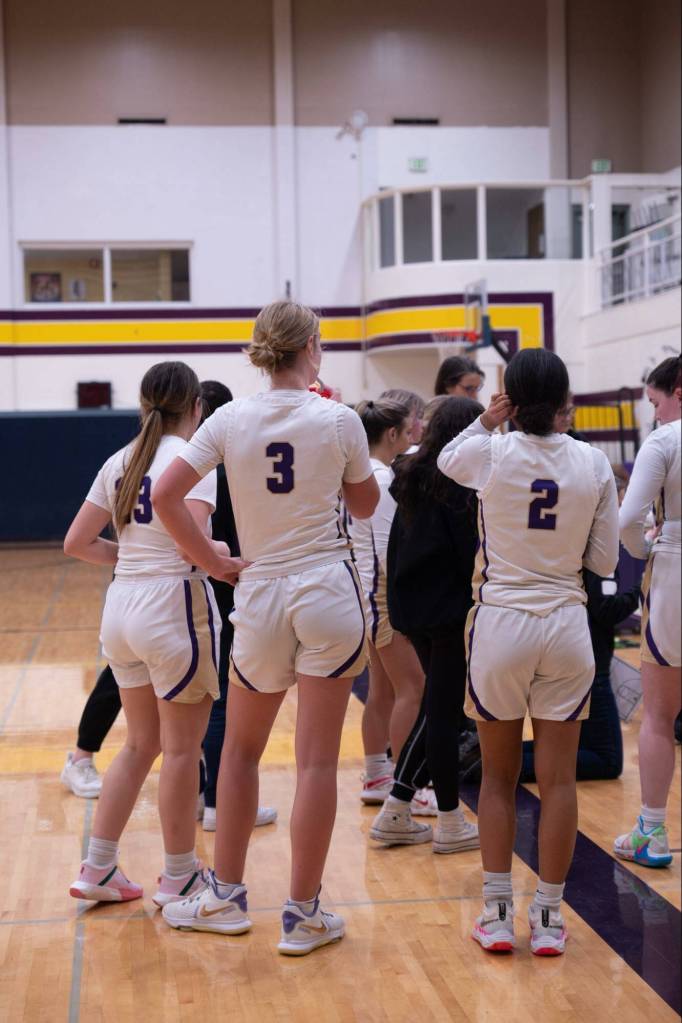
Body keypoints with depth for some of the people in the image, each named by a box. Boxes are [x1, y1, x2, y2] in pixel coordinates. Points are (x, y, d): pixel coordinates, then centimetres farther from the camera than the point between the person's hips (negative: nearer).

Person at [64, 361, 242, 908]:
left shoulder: (121, 462, 10)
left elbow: (76, 543, 10)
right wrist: (230, 563, -8)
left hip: (122, 607, 7)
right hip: (173, 604, -7)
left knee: (141, 743, 18)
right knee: (182, 749, 6)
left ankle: (98, 870, 22)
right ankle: (179, 878, 17)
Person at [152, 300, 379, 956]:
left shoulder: (230, 419, -1)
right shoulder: (339, 420, -4)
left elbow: (164, 495, -8)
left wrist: (212, 562, 1)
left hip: (261, 595, 2)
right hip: (329, 592, -1)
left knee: (240, 750, 19)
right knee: (317, 760, 3)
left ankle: (226, 896, 27)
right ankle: (303, 914, 10)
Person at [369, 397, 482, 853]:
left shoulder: (412, 477, 10)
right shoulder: (463, 483, -14)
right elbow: (474, 550, -16)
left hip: (415, 609, 8)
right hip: (452, 610, -8)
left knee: (436, 708, 16)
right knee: (445, 712, -1)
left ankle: (396, 814, 16)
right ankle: (450, 823, 10)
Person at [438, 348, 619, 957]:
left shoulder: (490, 453, -7)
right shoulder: (594, 463, -4)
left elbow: (446, 461, 17)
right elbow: (604, 562, 2)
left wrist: (485, 423, 13)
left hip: (500, 625, -1)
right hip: (566, 628, 1)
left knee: (498, 777, 12)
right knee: (558, 780, 8)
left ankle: (498, 913, 15)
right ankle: (549, 918, 14)